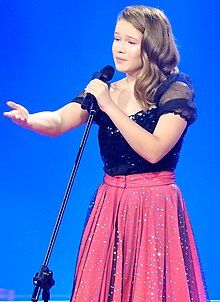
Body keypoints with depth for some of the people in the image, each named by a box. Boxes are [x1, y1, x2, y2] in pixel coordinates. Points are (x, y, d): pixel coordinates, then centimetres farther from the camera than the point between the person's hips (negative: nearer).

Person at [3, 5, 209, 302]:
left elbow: (153, 150, -18)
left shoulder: (175, 90, -5)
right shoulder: (103, 91, 10)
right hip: (109, 207, 5)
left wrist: (110, 106, -17)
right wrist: (28, 119, -28)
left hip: (155, 208, -5)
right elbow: (58, 122, -7)